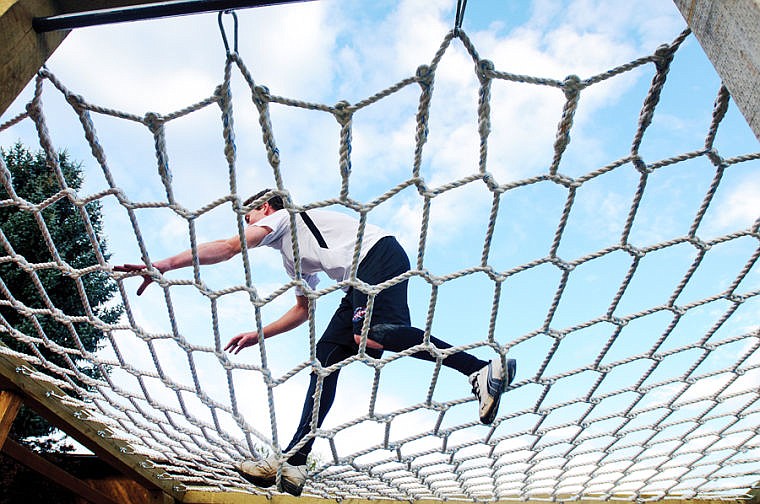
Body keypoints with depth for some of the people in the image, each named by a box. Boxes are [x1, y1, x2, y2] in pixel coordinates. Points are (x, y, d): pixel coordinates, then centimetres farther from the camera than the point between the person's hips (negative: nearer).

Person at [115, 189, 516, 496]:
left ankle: (481, 371, -28)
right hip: (360, 283, 9)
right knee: (327, 356, -3)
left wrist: (166, 263, -6)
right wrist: (259, 334, 36)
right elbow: (303, 309, 37)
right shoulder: (293, 258, 34)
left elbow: (232, 246, -5)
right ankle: (294, 462, -8)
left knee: (372, 335, -33)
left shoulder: (284, 216, 11)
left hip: (379, 255, -9)